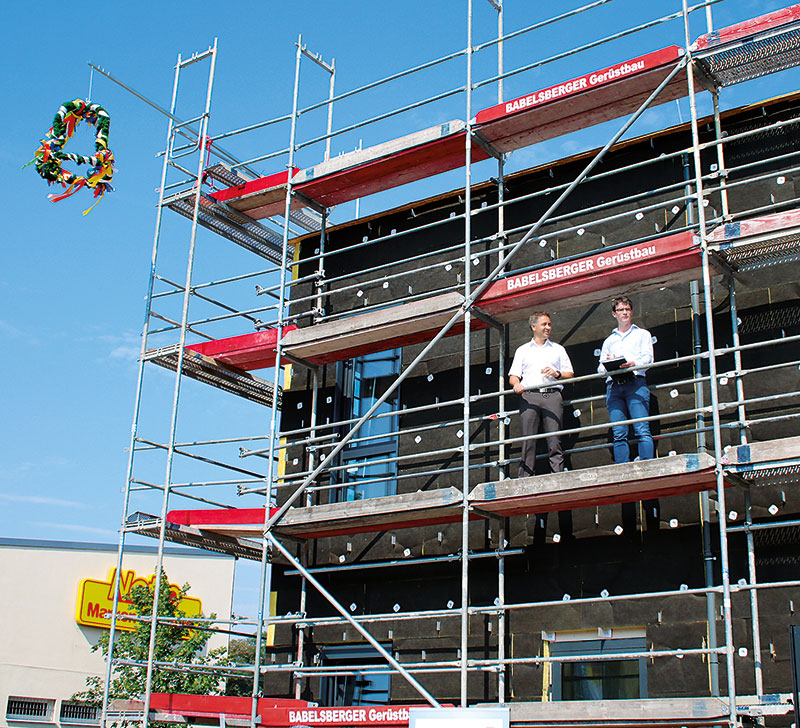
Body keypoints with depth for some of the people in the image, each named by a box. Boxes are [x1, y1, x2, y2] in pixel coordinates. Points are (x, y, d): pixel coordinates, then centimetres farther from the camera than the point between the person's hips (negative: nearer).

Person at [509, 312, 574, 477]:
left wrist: (557, 374, -3)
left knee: (554, 440, -9)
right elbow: (513, 376, 15)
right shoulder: (522, 350, 22)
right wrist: (517, 384, -8)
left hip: (552, 396, 0)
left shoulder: (558, 349, 22)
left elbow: (570, 374, 17)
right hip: (530, 397, 0)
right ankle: (525, 480, -11)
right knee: (528, 439, -9)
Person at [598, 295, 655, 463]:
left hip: (635, 383, -3)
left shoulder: (642, 334, 20)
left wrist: (633, 364, -17)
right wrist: (607, 363, -3)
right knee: (619, 434, -7)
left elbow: (647, 359, 4)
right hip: (613, 386, 3)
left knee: (642, 430, -16)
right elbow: (601, 369, 21)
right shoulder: (609, 341, 29)